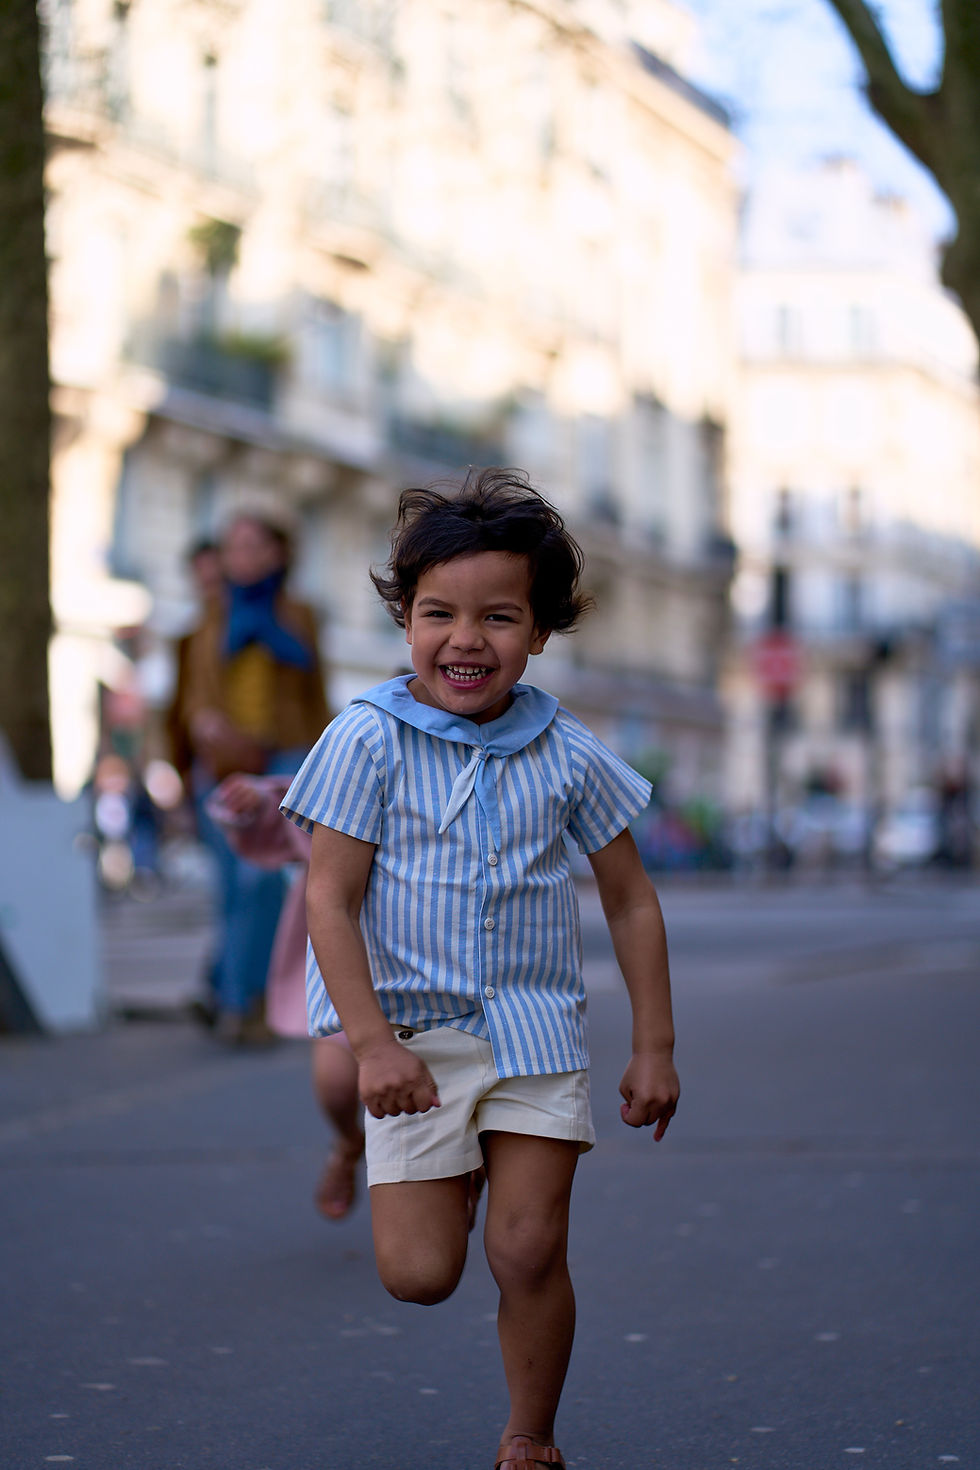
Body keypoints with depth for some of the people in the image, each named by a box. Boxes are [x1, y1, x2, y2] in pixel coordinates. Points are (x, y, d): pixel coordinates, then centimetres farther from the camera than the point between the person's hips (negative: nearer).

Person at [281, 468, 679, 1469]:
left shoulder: (567, 754, 0)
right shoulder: (370, 740, -8)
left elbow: (630, 901, 9)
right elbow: (330, 900, -9)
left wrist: (655, 1047, 6)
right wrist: (374, 1045, -17)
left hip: (538, 1031, 1)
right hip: (413, 1031, -1)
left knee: (529, 1255, -4)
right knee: (419, 1275, -4)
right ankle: (441, 1181, 31)